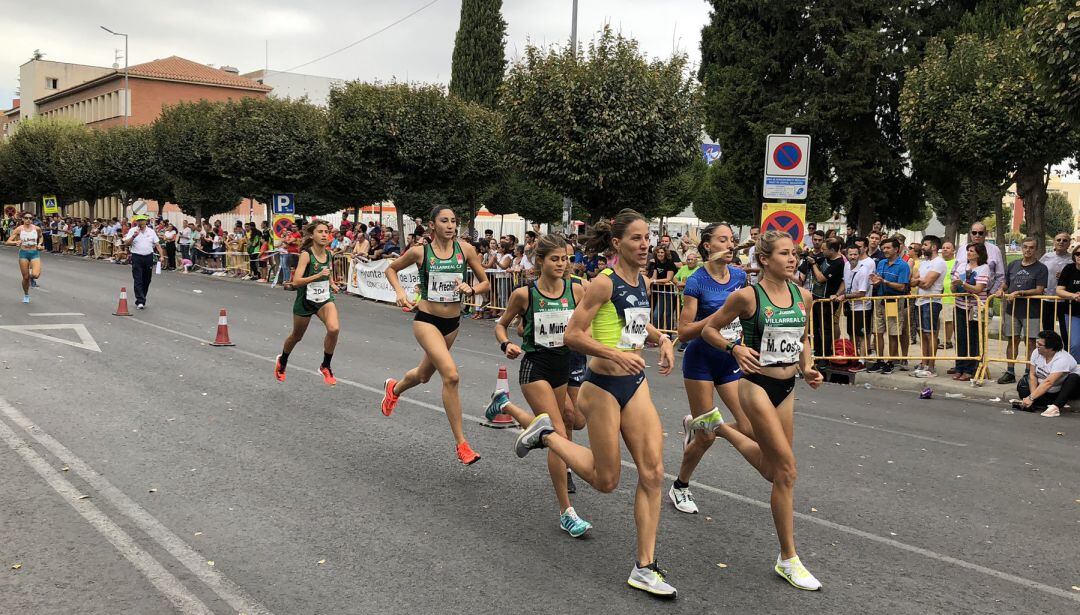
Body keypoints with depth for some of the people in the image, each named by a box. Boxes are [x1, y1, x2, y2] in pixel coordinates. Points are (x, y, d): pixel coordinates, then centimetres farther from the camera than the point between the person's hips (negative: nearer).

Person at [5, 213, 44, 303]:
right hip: (23, 253, 0)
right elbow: (8, 242, -7)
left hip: (35, 253, 0)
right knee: (25, 277, 6)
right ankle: (26, 295, 30)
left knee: (36, 275, -20)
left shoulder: (37, 228, -3)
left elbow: (41, 236, 20)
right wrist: (16, 242, -26)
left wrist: (39, 244, 2)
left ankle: (31, 276, 20)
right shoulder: (19, 229, -6)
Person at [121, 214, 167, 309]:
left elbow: (157, 244, 7)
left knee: (146, 280, 9)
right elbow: (126, 243, -7)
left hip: (149, 257, 3)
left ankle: (141, 299, 22)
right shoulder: (132, 231, 1)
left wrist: (162, 256, -3)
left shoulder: (151, 231, 8)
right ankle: (140, 301, -11)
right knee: (138, 280, -8)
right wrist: (133, 236, -23)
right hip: (137, 258, -3)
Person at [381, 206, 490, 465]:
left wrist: (470, 290, -15)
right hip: (427, 320, -4)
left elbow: (485, 282, 5)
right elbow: (391, 269, 10)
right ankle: (461, 444, -14)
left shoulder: (465, 249, -3)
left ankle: (394, 388, 60)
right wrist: (400, 291, -6)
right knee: (451, 375, -23)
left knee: (424, 374, 24)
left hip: (452, 322, 5)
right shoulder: (420, 251, -7)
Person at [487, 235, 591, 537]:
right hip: (536, 367, -5)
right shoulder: (524, 294, -10)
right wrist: (506, 345, -16)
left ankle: (505, 405, 45)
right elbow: (501, 325, 4)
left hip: (564, 365, 5)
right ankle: (566, 512, -6)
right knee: (559, 435, -14)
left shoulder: (575, 290, -3)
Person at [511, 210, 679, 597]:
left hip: (636, 384, 7)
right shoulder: (604, 282, -15)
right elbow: (573, 334, -17)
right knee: (606, 481, 5)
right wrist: (616, 354, -26)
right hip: (603, 386, -7)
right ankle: (546, 435, 27)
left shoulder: (643, 282, 8)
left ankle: (645, 569, 8)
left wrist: (661, 339, 6)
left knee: (653, 472, 0)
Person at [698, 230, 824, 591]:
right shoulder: (747, 296, -12)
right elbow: (709, 329, -2)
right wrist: (735, 349, -18)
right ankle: (788, 560, -1)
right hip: (757, 384, -7)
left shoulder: (802, 295, 4)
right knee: (786, 467, -11)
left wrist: (808, 369, 1)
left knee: (774, 471, 15)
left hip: (787, 387, 7)